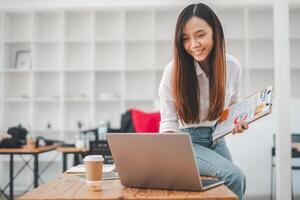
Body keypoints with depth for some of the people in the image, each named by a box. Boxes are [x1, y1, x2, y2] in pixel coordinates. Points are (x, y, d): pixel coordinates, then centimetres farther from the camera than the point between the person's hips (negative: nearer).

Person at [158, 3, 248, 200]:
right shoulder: (174, 70, -19)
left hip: (217, 139, 5)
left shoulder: (232, 65, -8)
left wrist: (238, 122, -11)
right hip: (187, 142, -5)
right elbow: (168, 123, -13)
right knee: (234, 176, -22)